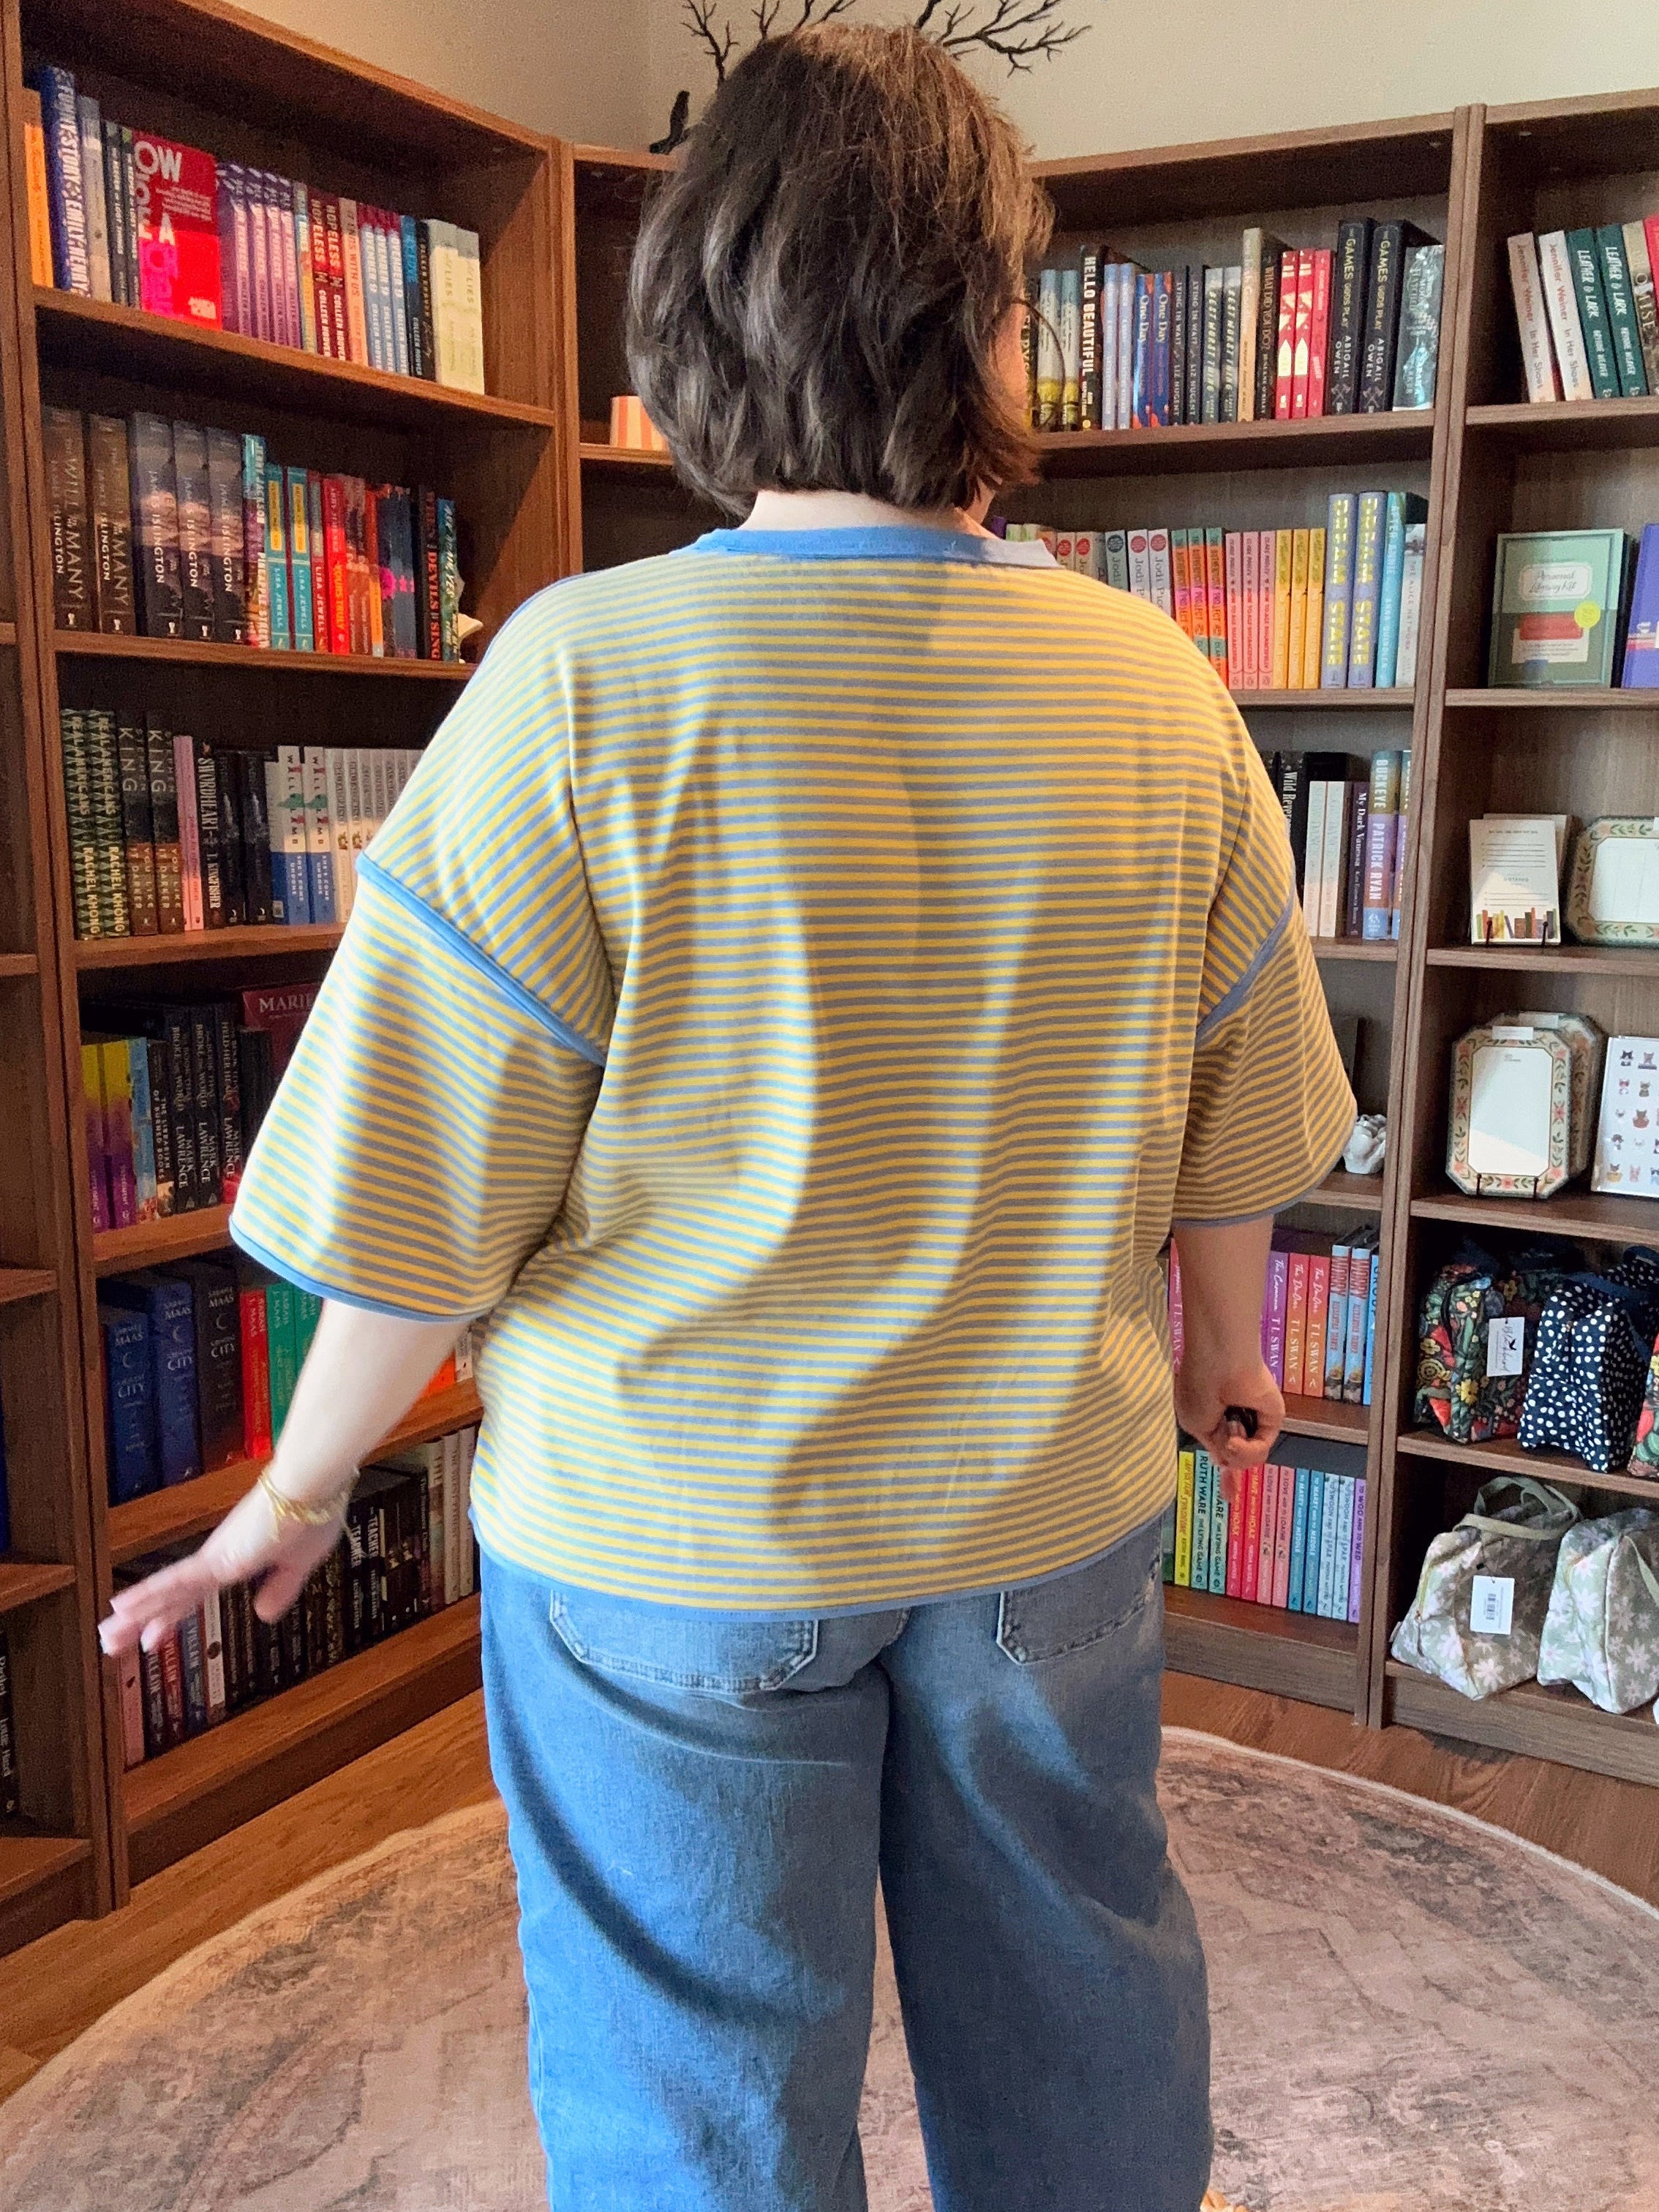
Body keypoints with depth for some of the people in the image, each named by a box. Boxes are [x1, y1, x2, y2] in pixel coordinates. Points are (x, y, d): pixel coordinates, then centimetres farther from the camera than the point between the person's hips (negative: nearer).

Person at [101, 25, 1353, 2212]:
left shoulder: (584, 679, -18)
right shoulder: (1161, 687, -6)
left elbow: (421, 1192, -16)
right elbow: (1235, 1143, 3)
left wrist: (302, 1485, 1)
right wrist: (1226, 1355, 22)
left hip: (678, 1540, -3)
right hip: (1059, 1508, 4)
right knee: (1079, 2028, 26)